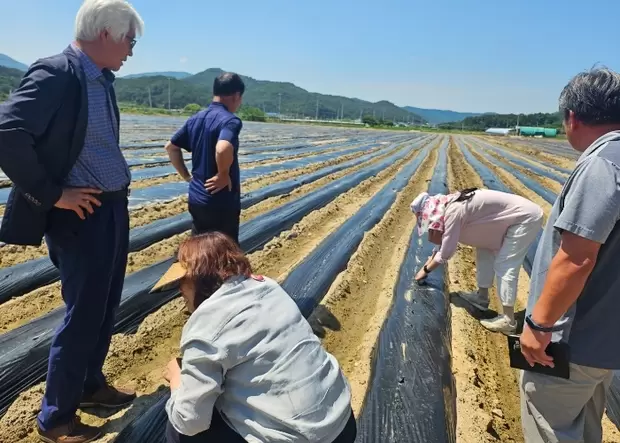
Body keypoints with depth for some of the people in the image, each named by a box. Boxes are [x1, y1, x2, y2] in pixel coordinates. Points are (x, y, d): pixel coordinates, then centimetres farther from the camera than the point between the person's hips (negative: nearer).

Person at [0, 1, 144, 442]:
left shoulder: (103, 80, 10)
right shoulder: (57, 73, -17)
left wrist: (117, 194, 11)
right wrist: (52, 195, -20)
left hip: (114, 208, 9)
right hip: (83, 215, -9)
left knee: (104, 308, 19)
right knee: (82, 316, 3)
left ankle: (91, 384, 40)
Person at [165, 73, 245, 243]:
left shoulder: (195, 119, 8)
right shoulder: (230, 120, -17)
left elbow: (171, 147, 17)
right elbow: (223, 149, -37)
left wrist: (186, 175, 16)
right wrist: (224, 175, -20)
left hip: (197, 199, 8)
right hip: (221, 202, -8)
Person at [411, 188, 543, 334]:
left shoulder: (453, 211, -25)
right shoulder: (450, 206, 4)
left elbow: (446, 252, -20)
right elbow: (443, 243, 16)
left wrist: (426, 270, -6)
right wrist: (426, 265, 13)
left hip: (526, 218, -10)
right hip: (520, 215, 10)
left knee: (504, 266, -10)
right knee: (484, 250, 16)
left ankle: (508, 321, -5)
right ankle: (482, 297, 26)